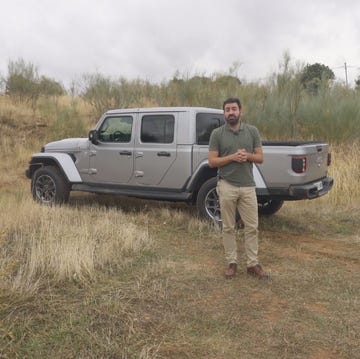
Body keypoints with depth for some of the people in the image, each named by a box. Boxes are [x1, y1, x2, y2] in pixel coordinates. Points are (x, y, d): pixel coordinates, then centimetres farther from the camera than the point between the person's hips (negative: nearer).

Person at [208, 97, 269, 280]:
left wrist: (247, 156, -17)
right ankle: (232, 263, 19)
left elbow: (260, 157, 4)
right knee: (228, 227, 7)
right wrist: (232, 157, -19)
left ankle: (253, 264, 16)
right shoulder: (217, 133, -2)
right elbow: (212, 161, -5)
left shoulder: (252, 131, 3)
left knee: (252, 227, 5)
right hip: (227, 186, -2)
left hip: (248, 186, 2)